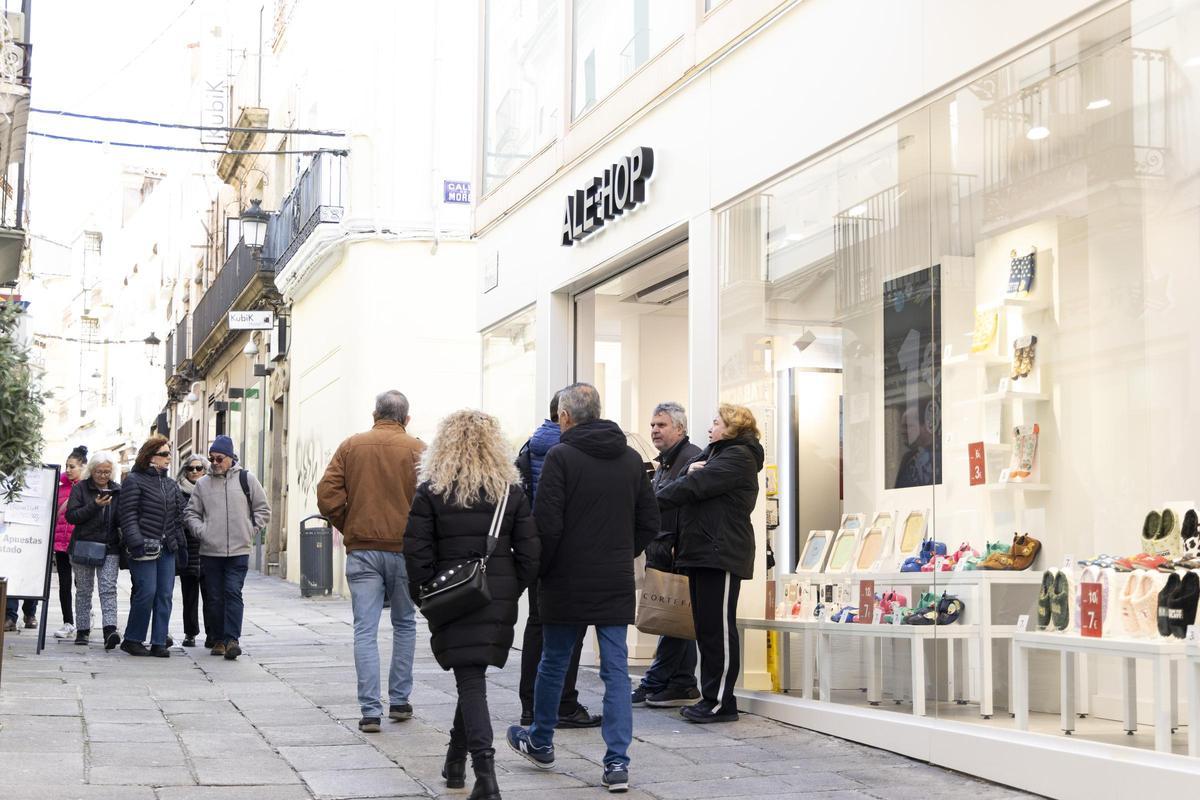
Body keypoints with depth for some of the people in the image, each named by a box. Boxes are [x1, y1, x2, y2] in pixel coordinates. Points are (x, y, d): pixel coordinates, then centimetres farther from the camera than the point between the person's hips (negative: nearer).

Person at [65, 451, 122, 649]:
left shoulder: (118, 490, 9)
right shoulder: (80, 489, 1)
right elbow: (71, 516, -8)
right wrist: (95, 506, -18)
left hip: (110, 548, 1)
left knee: (108, 588, -11)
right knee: (84, 589, 8)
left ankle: (110, 629, -21)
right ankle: (82, 630, 16)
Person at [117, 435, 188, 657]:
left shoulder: (171, 485, 18)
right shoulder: (134, 481, -3)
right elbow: (127, 515, -9)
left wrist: (181, 545, 17)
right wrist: (135, 542, -18)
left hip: (167, 547, 7)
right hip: (144, 547, -7)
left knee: (165, 595, 2)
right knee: (146, 593, -10)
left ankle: (159, 643, 6)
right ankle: (132, 639, 5)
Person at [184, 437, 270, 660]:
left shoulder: (246, 480, 4)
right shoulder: (203, 484, 9)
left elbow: (263, 511, 10)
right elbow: (190, 513, 16)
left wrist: (248, 529, 0)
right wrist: (200, 530, 1)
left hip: (239, 551, -2)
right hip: (210, 551, 2)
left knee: (233, 593, -11)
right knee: (215, 597, 6)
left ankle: (232, 639, -14)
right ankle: (218, 640, 15)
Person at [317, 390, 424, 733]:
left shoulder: (350, 446, 3)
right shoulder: (417, 450, -3)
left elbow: (327, 496, -2)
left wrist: (349, 528, 11)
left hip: (361, 550, 1)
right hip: (405, 550, 0)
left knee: (365, 630, 1)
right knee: (404, 624, 17)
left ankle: (370, 710, -5)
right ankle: (399, 701, 20)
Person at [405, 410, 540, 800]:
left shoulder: (431, 492, -4)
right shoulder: (511, 492, 3)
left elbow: (417, 553, -7)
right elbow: (529, 552, 2)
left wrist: (423, 596, 3)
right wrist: (513, 589, 13)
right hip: (500, 599, 3)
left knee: (470, 682, -2)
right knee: (473, 677, 18)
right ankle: (455, 763, 29)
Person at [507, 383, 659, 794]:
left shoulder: (561, 456, -11)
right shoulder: (631, 458, 6)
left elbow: (547, 524, -14)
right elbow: (650, 522, 9)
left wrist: (541, 571, -1)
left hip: (568, 584, -4)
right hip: (617, 585, 4)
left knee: (553, 663, 14)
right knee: (616, 670, 4)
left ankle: (540, 743, 31)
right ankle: (617, 763, -2)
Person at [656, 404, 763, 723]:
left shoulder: (738, 457, -8)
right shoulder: (715, 453, 23)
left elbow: (693, 487, -16)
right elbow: (686, 479, 13)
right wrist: (691, 469, -10)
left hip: (722, 553, -10)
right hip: (701, 552, 10)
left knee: (718, 628, -7)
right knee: (705, 628, 11)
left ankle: (720, 702, -4)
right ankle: (711, 698, 16)